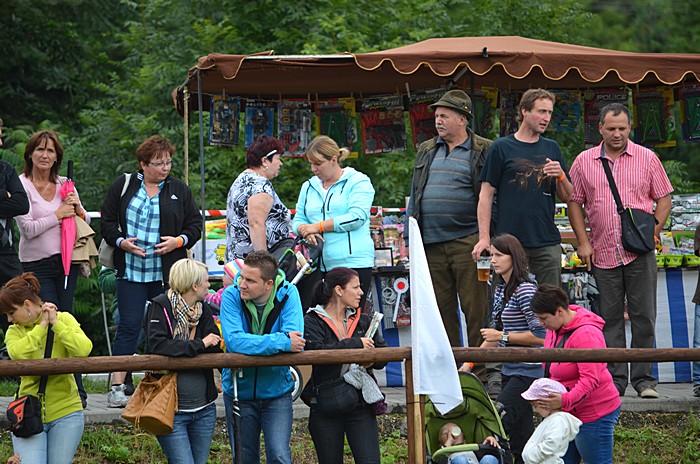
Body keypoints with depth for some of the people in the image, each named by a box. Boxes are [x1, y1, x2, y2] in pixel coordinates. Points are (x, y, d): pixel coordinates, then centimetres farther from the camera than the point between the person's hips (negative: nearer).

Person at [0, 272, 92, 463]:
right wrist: (42, 326, -15)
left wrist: (55, 324, -14)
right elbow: (17, 354, -19)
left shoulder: (64, 319, 1)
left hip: (65, 412, 0)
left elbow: (83, 350, -16)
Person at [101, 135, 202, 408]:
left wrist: (179, 241, -8)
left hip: (167, 273, 2)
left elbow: (195, 224, 11)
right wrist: (121, 242, -10)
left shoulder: (179, 190, 9)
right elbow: (107, 221, 7)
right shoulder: (123, 186, 5)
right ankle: (117, 388, -4)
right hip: (131, 271, -1)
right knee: (129, 326, -6)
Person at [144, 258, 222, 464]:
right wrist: (199, 345, -19)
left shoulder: (204, 309, 9)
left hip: (204, 409, 6)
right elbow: (156, 345, -23)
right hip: (171, 411, -6)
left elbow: (216, 347, 0)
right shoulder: (160, 306, -9)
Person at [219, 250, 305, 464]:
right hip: (239, 391, 1)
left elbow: (295, 341, -23)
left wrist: (251, 345, -26)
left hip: (276, 390, -1)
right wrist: (281, 342, -30)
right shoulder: (232, 295, -13)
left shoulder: (287, 294, -12)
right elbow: (233, 340, -27)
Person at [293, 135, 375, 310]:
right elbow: (298, 220, 18)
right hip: (318, 266, 5)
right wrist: (306, 231, -8)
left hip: (353, 263, -5)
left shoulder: (358, 182, 1)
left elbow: (356, 217, -12)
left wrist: (318, 226, -9)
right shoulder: (309, 187, 20)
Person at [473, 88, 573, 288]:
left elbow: (567, 197, 14)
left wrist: (561, 175, -7)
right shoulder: (501, 148, 2)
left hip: (548, 242, 3)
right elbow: (486, 195, 1)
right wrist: (484, 237, -8)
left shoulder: (552, 148, 13)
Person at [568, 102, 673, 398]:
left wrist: (652, 234, -4)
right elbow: (575, 202, 10)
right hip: (602, 253, 1)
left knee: (643, 316, -1)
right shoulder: (584, 162, 6)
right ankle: (614, 380, 10)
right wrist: (583, 242, 1)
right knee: (609, 318, 4)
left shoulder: (647, 158, 4)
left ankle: (644, 379, 5)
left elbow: (664, 199, 8)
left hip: (640, 253, -1)